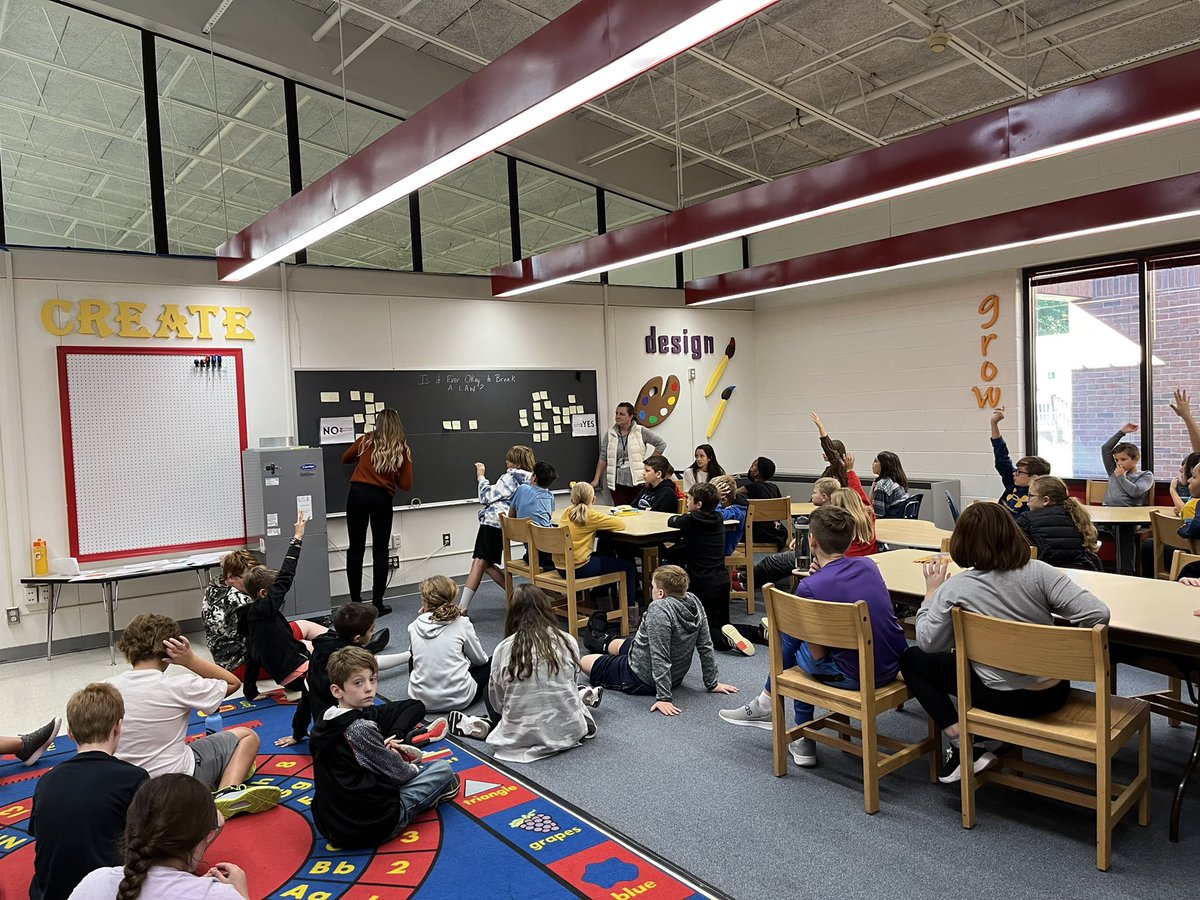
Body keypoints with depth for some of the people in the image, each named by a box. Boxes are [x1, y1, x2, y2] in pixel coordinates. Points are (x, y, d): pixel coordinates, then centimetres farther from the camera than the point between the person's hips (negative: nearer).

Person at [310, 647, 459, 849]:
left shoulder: (325, 724, 1)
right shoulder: (361, 728, -24)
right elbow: (397, 774, -13)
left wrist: (384, 746, -5)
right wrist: (414, 769, 7)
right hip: (373, 827, -8)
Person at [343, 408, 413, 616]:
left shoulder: (367, 440, 8)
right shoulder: (403, 449, 4)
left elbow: (345, 458, 26)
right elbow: (406, 485, 2)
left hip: (357, 493, 1)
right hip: (382, 497, -1)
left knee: (355, 548, 7)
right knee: (380, 550, 8)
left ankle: (355, 602, 9)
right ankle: (377, 603, 7)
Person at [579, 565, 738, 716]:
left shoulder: (659, 610, -33)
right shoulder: (694, 602, -11)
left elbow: (660, 658, -35)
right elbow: (706, 647, -5)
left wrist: (664, 698, -31)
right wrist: (712, 684, 4)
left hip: (640, 680, -7)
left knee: (584, 662, 16)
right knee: (619, 643, 33)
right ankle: (600, 646, 67)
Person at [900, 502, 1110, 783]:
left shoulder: (954, 589, -17)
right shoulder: (1039, 572, -12)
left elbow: (928, 643, -7)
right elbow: (1098, 615, -16)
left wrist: (932, 593, 3)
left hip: (1004, 699, -4)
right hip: (1055, 692, 4)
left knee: (911, 659, 13)